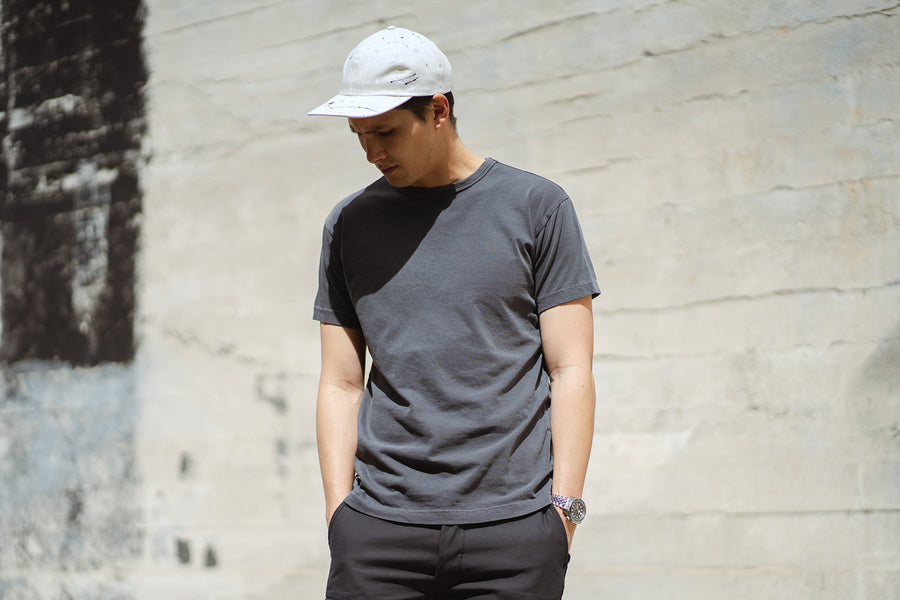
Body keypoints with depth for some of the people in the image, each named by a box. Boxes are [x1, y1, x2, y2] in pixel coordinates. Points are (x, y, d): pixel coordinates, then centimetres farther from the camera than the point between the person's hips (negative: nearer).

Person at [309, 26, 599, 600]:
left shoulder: (537, 206, 5)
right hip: (380, 528, 2)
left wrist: (563, 509, -5)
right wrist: (340, 513, 4)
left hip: (512, 526, -2)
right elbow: (341, 384, 13)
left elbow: (570, 370, 2)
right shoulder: (349, 224, 13)